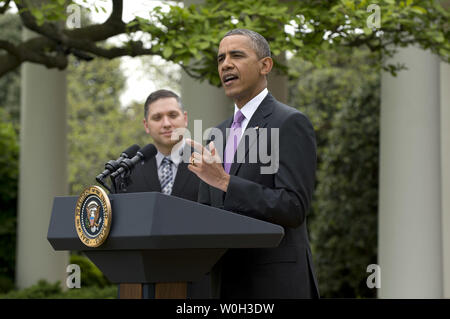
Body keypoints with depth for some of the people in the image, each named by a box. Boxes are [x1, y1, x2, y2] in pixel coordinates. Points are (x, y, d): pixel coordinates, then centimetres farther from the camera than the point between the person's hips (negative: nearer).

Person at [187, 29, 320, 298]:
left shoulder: (291, 123, -6)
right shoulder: (220, 134, 18)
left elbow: (293, 208, -16)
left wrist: (224, 181, -22)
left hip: (275, 283, -7)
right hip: (228, 284, 7)